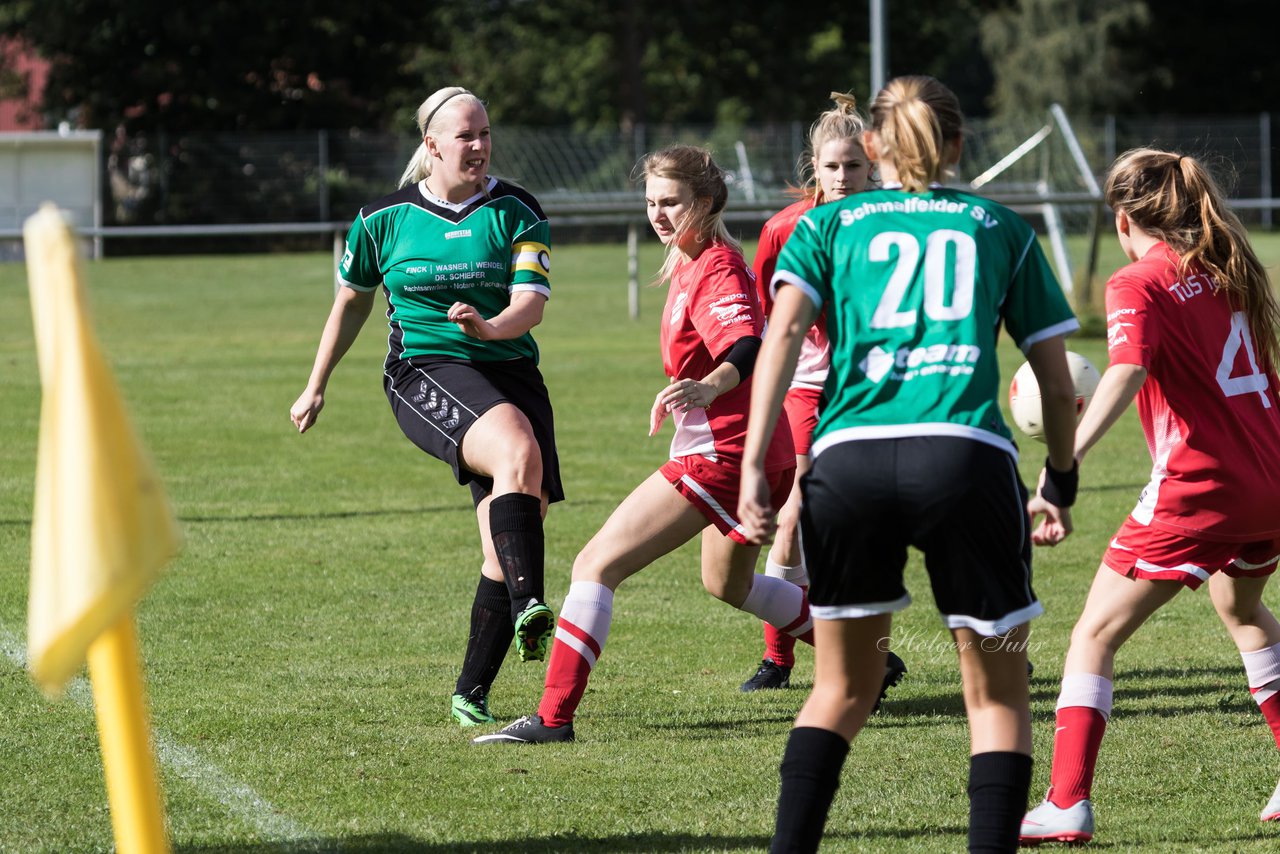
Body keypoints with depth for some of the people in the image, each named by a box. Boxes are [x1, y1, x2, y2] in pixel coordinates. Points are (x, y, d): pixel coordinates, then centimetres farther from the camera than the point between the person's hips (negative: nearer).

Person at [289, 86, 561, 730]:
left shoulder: (518, 213, 3)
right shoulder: (385, 218, 4)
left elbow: (530, 302, -10)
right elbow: (351, 301, 19)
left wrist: (490, 326, -32)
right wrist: (316, 387, 26)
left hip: (509, 373, 3)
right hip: (426, 374, -3)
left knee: (516, 532, -5)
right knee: (518, 452, -34)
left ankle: (471, 694, 8)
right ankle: (527, 611, -49)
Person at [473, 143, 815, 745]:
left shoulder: (716, 271, -16)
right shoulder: (688, 265, 13)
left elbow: (747, 348, -35)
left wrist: (709, 387, -54)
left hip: (720, 453, -11)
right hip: (748, 452, 11)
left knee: (597, 565, -14)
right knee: (727, 585, 32)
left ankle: (553, 718, -19)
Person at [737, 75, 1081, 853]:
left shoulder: (831, 224, 20)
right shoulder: (1001, 228, 21)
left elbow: (785, 330, 3)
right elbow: (1058, 383, 19)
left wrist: (754, 467, -3)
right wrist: (1060, 485, 32)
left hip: (848, 459, 1)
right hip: (967, 459, -1)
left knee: (843, 688, 18)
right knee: (997, 694, 11)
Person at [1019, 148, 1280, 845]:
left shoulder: (1137, 284, -8)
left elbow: (1127, 371, -25)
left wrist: (1065, 459, -35)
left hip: (1197, 486, -7)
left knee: (1095, 634, -1)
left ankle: (1067, 805, -11)